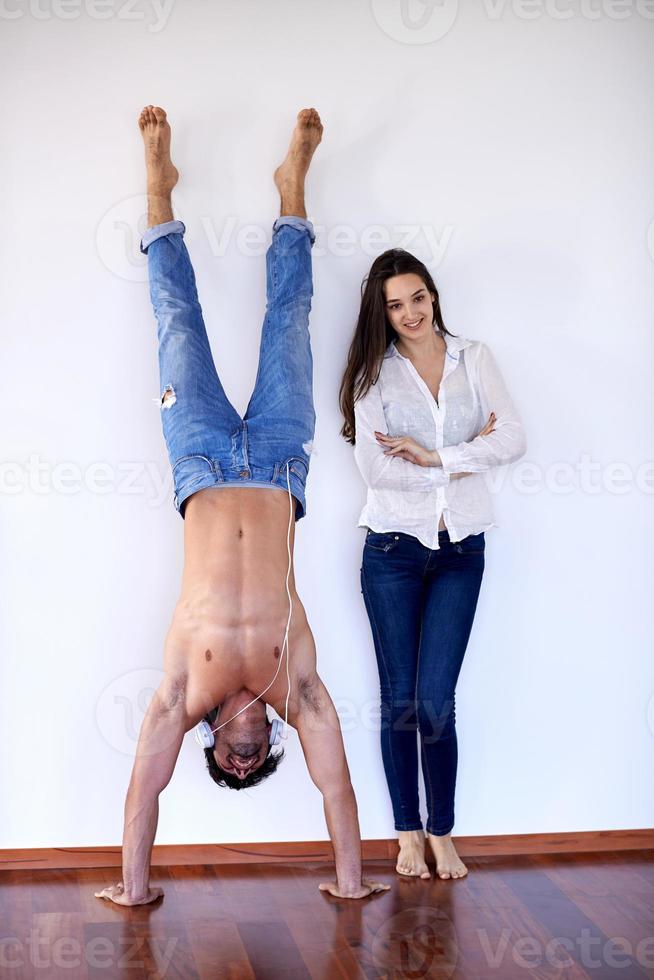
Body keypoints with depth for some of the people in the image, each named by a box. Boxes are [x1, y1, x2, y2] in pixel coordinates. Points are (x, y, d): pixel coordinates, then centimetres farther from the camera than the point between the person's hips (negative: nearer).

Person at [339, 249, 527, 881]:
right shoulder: (375, 372, 2)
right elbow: (375, 467, -10)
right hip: (394, 546, 0)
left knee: (436, 699, -3)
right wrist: (466, 458, -7)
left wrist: (435, 456, -14)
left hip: (460, 549, 1)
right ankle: (408, 832, 19)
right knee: (400, 698, 4)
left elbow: (513, 438, -4)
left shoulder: (474, 358, 8)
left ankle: (442, 834, 14)